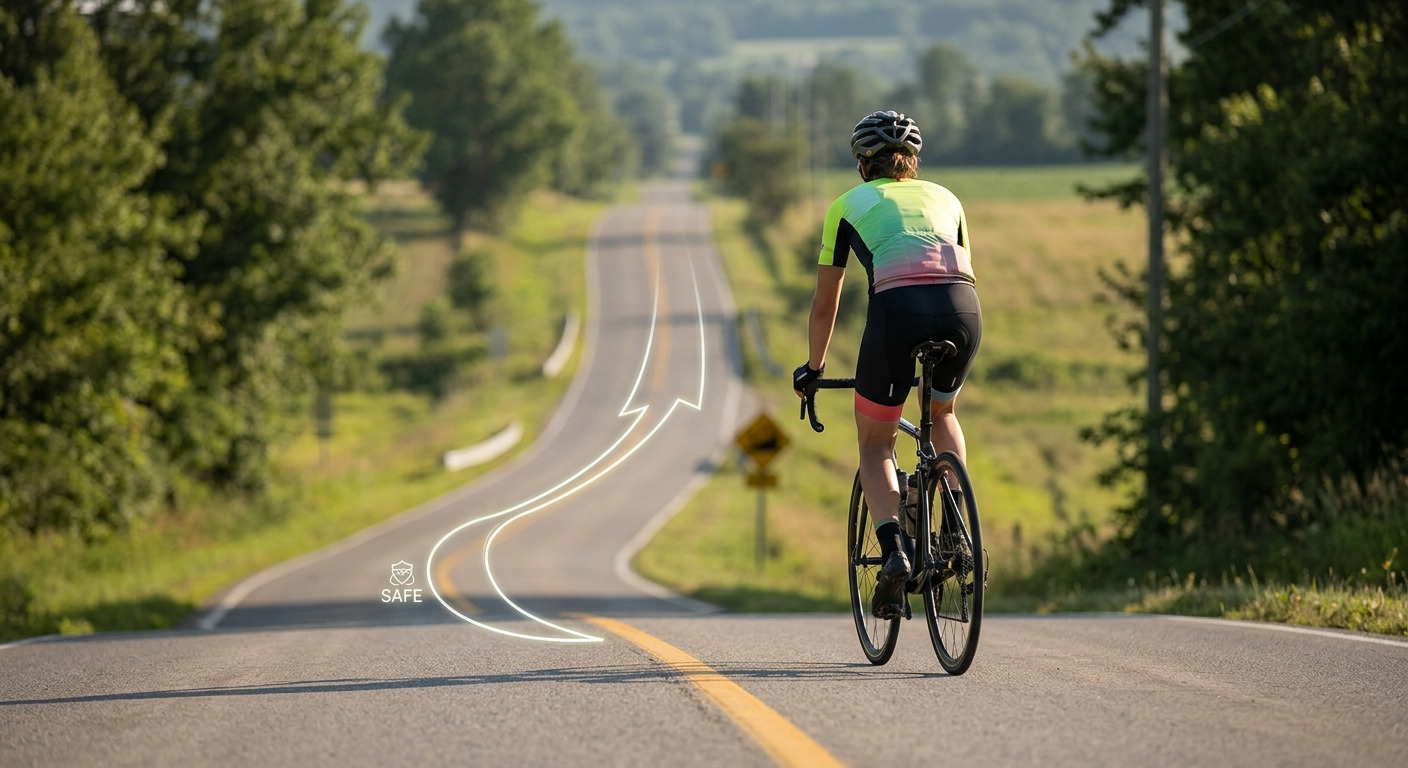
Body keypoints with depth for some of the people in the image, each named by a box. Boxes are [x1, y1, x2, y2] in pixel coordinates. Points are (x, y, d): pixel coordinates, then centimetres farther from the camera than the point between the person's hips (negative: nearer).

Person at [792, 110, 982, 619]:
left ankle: (893, 551, -6)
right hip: (963, 310, 3)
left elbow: (824, 305, 29)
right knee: (943, 414, 32)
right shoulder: (944, 199, 32)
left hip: (897, 309, -3)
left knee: (875, 446, 17)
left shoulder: (848, 206, 25)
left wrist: (813, 368, 44)